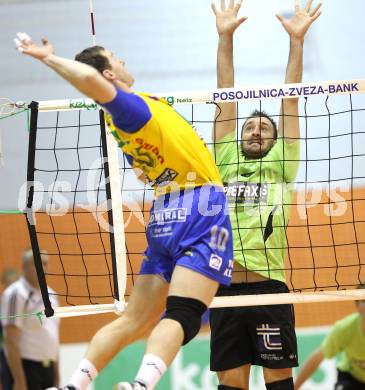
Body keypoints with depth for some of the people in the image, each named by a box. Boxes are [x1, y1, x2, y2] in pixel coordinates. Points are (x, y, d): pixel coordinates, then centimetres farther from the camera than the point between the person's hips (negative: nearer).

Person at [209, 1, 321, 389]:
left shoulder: (279, 168, 11)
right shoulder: (225, 164, 16)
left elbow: (289, 100, 8)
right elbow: (225, 99, 14)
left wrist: (296, 40, 5)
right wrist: (225, 37, 13)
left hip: (268, 287, -2)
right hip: (224, 287, 2)